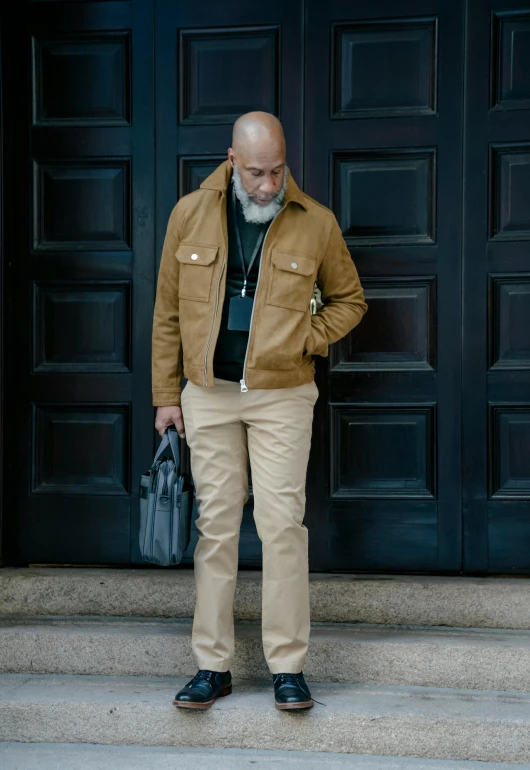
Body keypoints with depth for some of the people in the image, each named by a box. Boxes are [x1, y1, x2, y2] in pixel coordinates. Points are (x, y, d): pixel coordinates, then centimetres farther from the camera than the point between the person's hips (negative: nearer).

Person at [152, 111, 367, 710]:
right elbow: (168, 311, 6)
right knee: (215, 525, 5)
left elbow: (348, 299, 12)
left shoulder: (315, 223, -2)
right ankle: (213, 665, 14)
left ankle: (287, 666, 6)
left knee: (282, 522, -4)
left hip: (282, 396, -1)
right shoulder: (190, 214, 1)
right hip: (208, 394, 2)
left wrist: (306, 341, -5)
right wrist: (166, 395, 5)